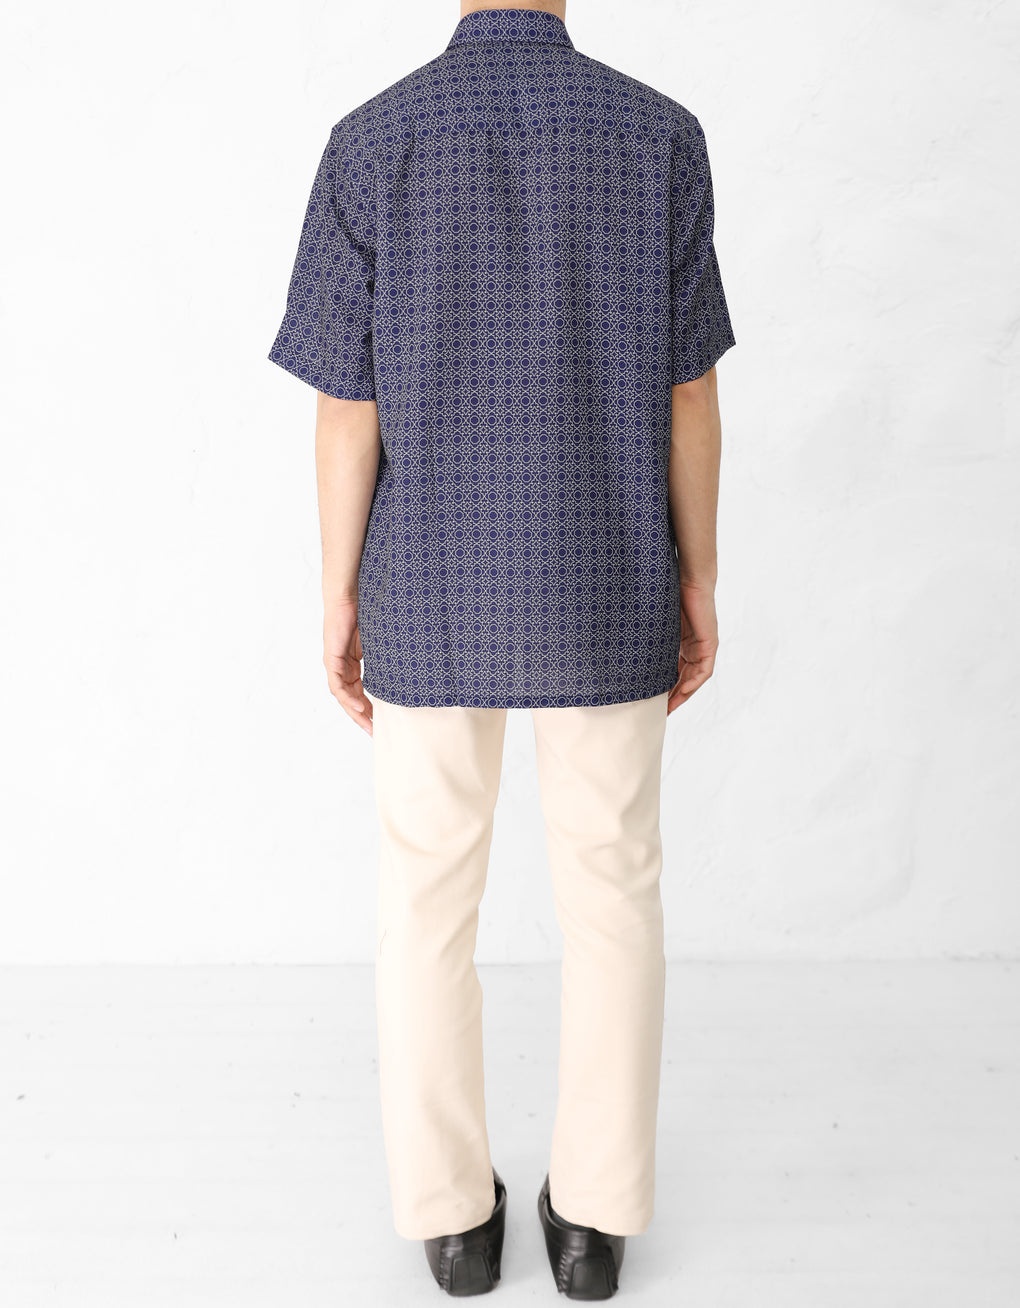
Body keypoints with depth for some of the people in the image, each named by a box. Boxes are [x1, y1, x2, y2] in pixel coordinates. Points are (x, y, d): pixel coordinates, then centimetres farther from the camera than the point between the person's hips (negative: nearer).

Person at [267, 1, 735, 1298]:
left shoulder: (370, 144, -6)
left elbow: (347, 409, -7)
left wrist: (339, 599, 3)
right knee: (611, 890, 14)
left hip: (435, 597, 0)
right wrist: (697, 582, 6)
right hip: (604, 592, 1)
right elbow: (689, 393, -3)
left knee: (431, 892, 14)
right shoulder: (659, 135, -3)